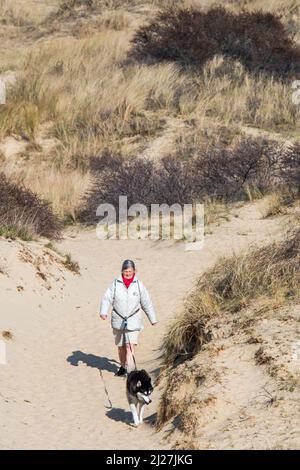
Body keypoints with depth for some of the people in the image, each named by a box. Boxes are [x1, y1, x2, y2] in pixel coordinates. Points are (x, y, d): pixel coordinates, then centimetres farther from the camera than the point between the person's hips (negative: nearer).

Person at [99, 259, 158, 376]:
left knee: (130, 345, -16)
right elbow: (107, 298, -4)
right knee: (121, 347, 13)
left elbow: (147, 303, 9)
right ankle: (123, 367, 30)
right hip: (118, 320, 2)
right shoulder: (115, 284, -1)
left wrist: (153, 319, 15)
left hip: (133, 321, -2)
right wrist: (103, 312, -22)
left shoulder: (138, 285, 0)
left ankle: (130, 370, -19)